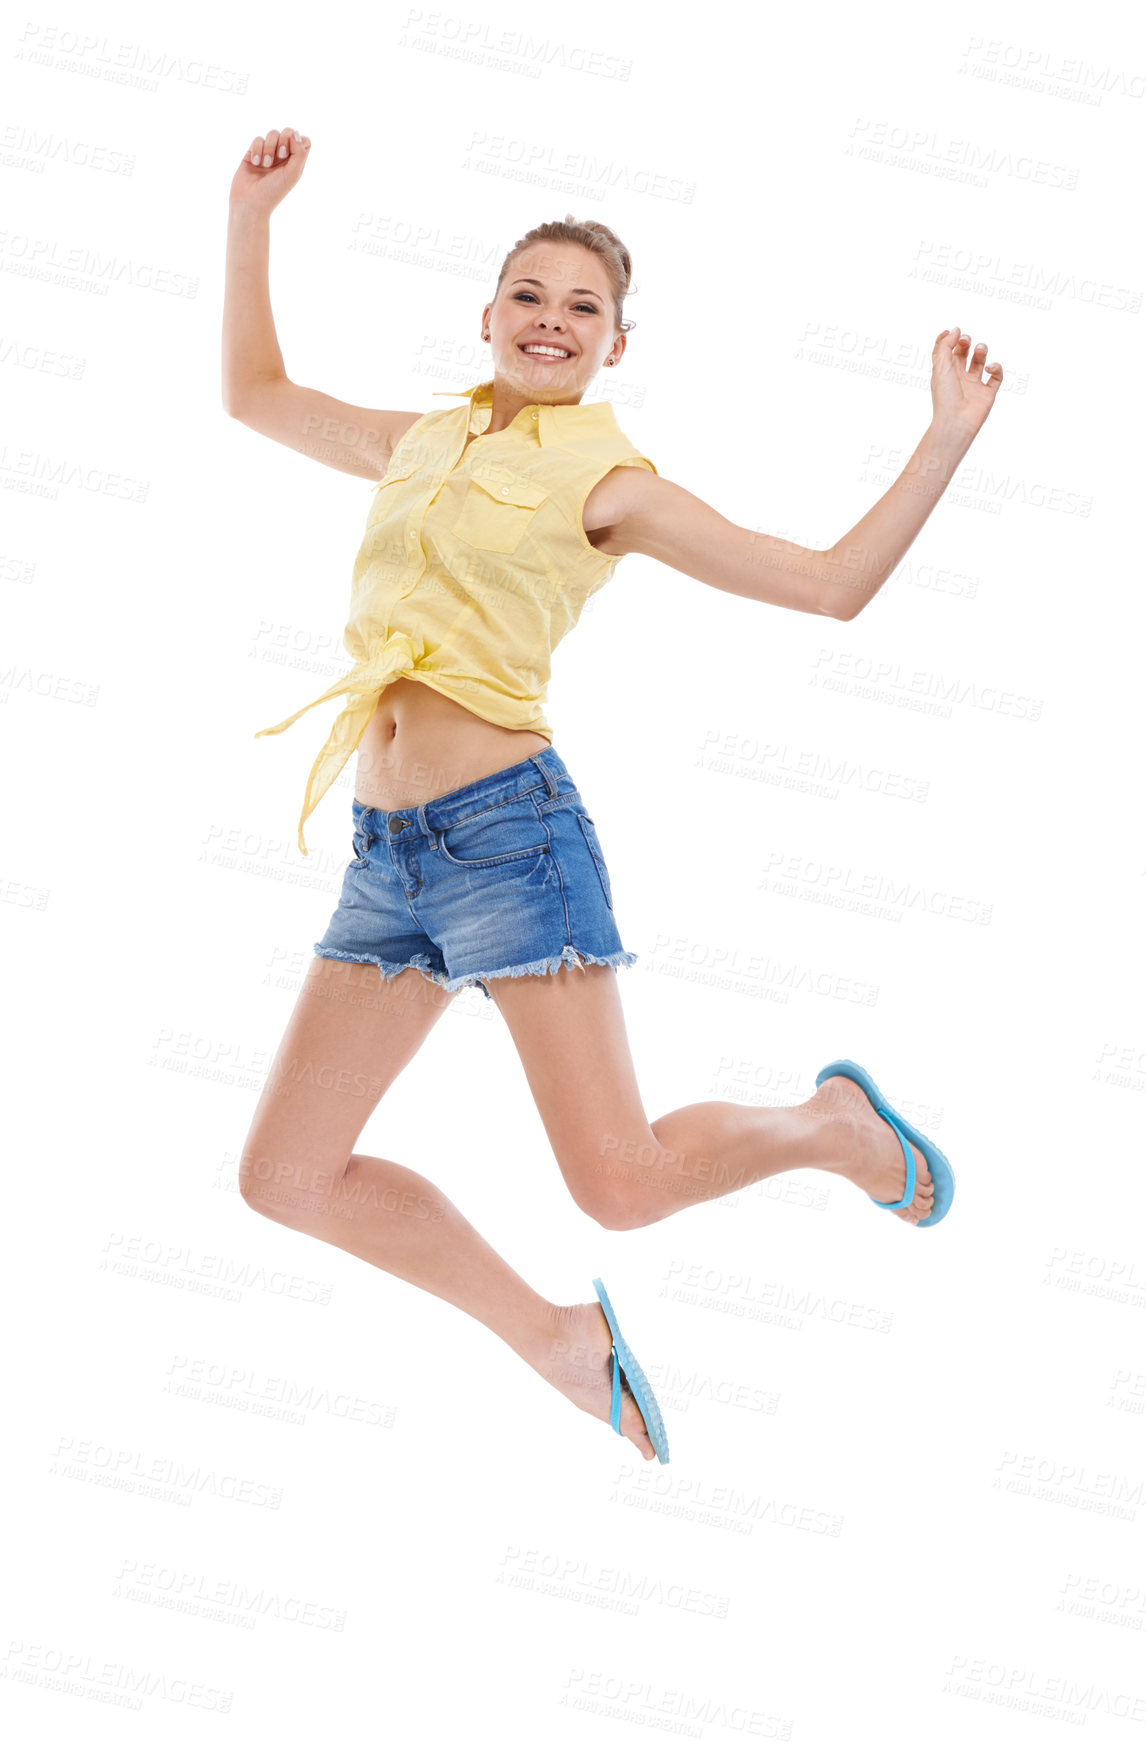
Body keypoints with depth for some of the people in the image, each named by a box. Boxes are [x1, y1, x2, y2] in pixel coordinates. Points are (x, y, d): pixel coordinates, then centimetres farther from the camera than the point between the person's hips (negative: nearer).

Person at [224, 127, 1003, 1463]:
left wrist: (947, 438, -7)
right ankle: (556, 1338, 18)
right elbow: (253, 392, 31)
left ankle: (832, 1123, 22)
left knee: (621, 1182, -8)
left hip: (507, 827, -6)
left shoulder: (608, 482, 2)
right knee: (288, 1175, 3)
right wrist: (251, 215, 26)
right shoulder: (421, 442, 17)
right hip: (384, 852, 6)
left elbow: (833, 586, 0)